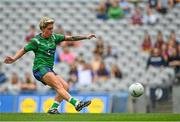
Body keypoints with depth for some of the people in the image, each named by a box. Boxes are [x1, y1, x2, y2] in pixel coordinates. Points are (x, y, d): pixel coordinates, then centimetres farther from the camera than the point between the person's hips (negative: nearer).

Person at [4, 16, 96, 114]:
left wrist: (86, 37, 10)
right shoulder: (36, 41, -4)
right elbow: (24, 50, -2)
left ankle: (53, 108, -7)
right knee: (58, 86, -23)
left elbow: (70, 38, 13)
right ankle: (76, 103, -37)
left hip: (49, 70, 8)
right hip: (40, 68, -8)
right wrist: (14, 59, -19)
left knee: (65, 86, -8)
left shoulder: (53, 37, 13)